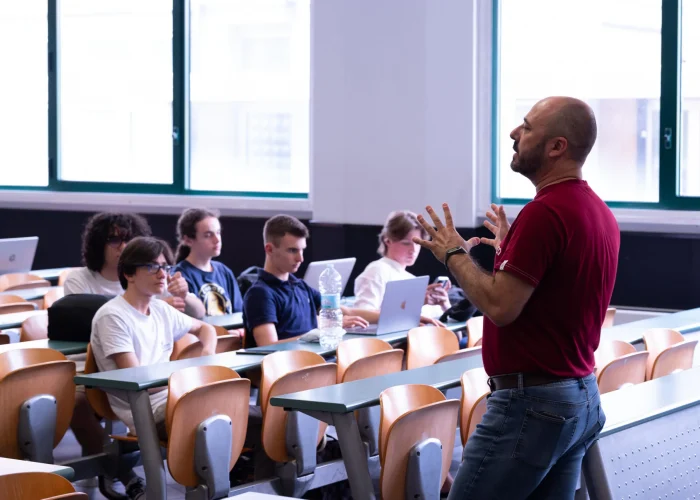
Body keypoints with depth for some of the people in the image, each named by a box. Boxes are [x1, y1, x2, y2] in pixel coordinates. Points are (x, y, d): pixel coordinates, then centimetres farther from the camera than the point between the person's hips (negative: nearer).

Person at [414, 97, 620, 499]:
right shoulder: (599, 212, 12)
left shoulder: (545, 212, -19)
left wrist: (455, 254, -8)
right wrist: (510, 248, 25)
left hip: (530, 402, -10)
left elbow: (500, 306, -23)